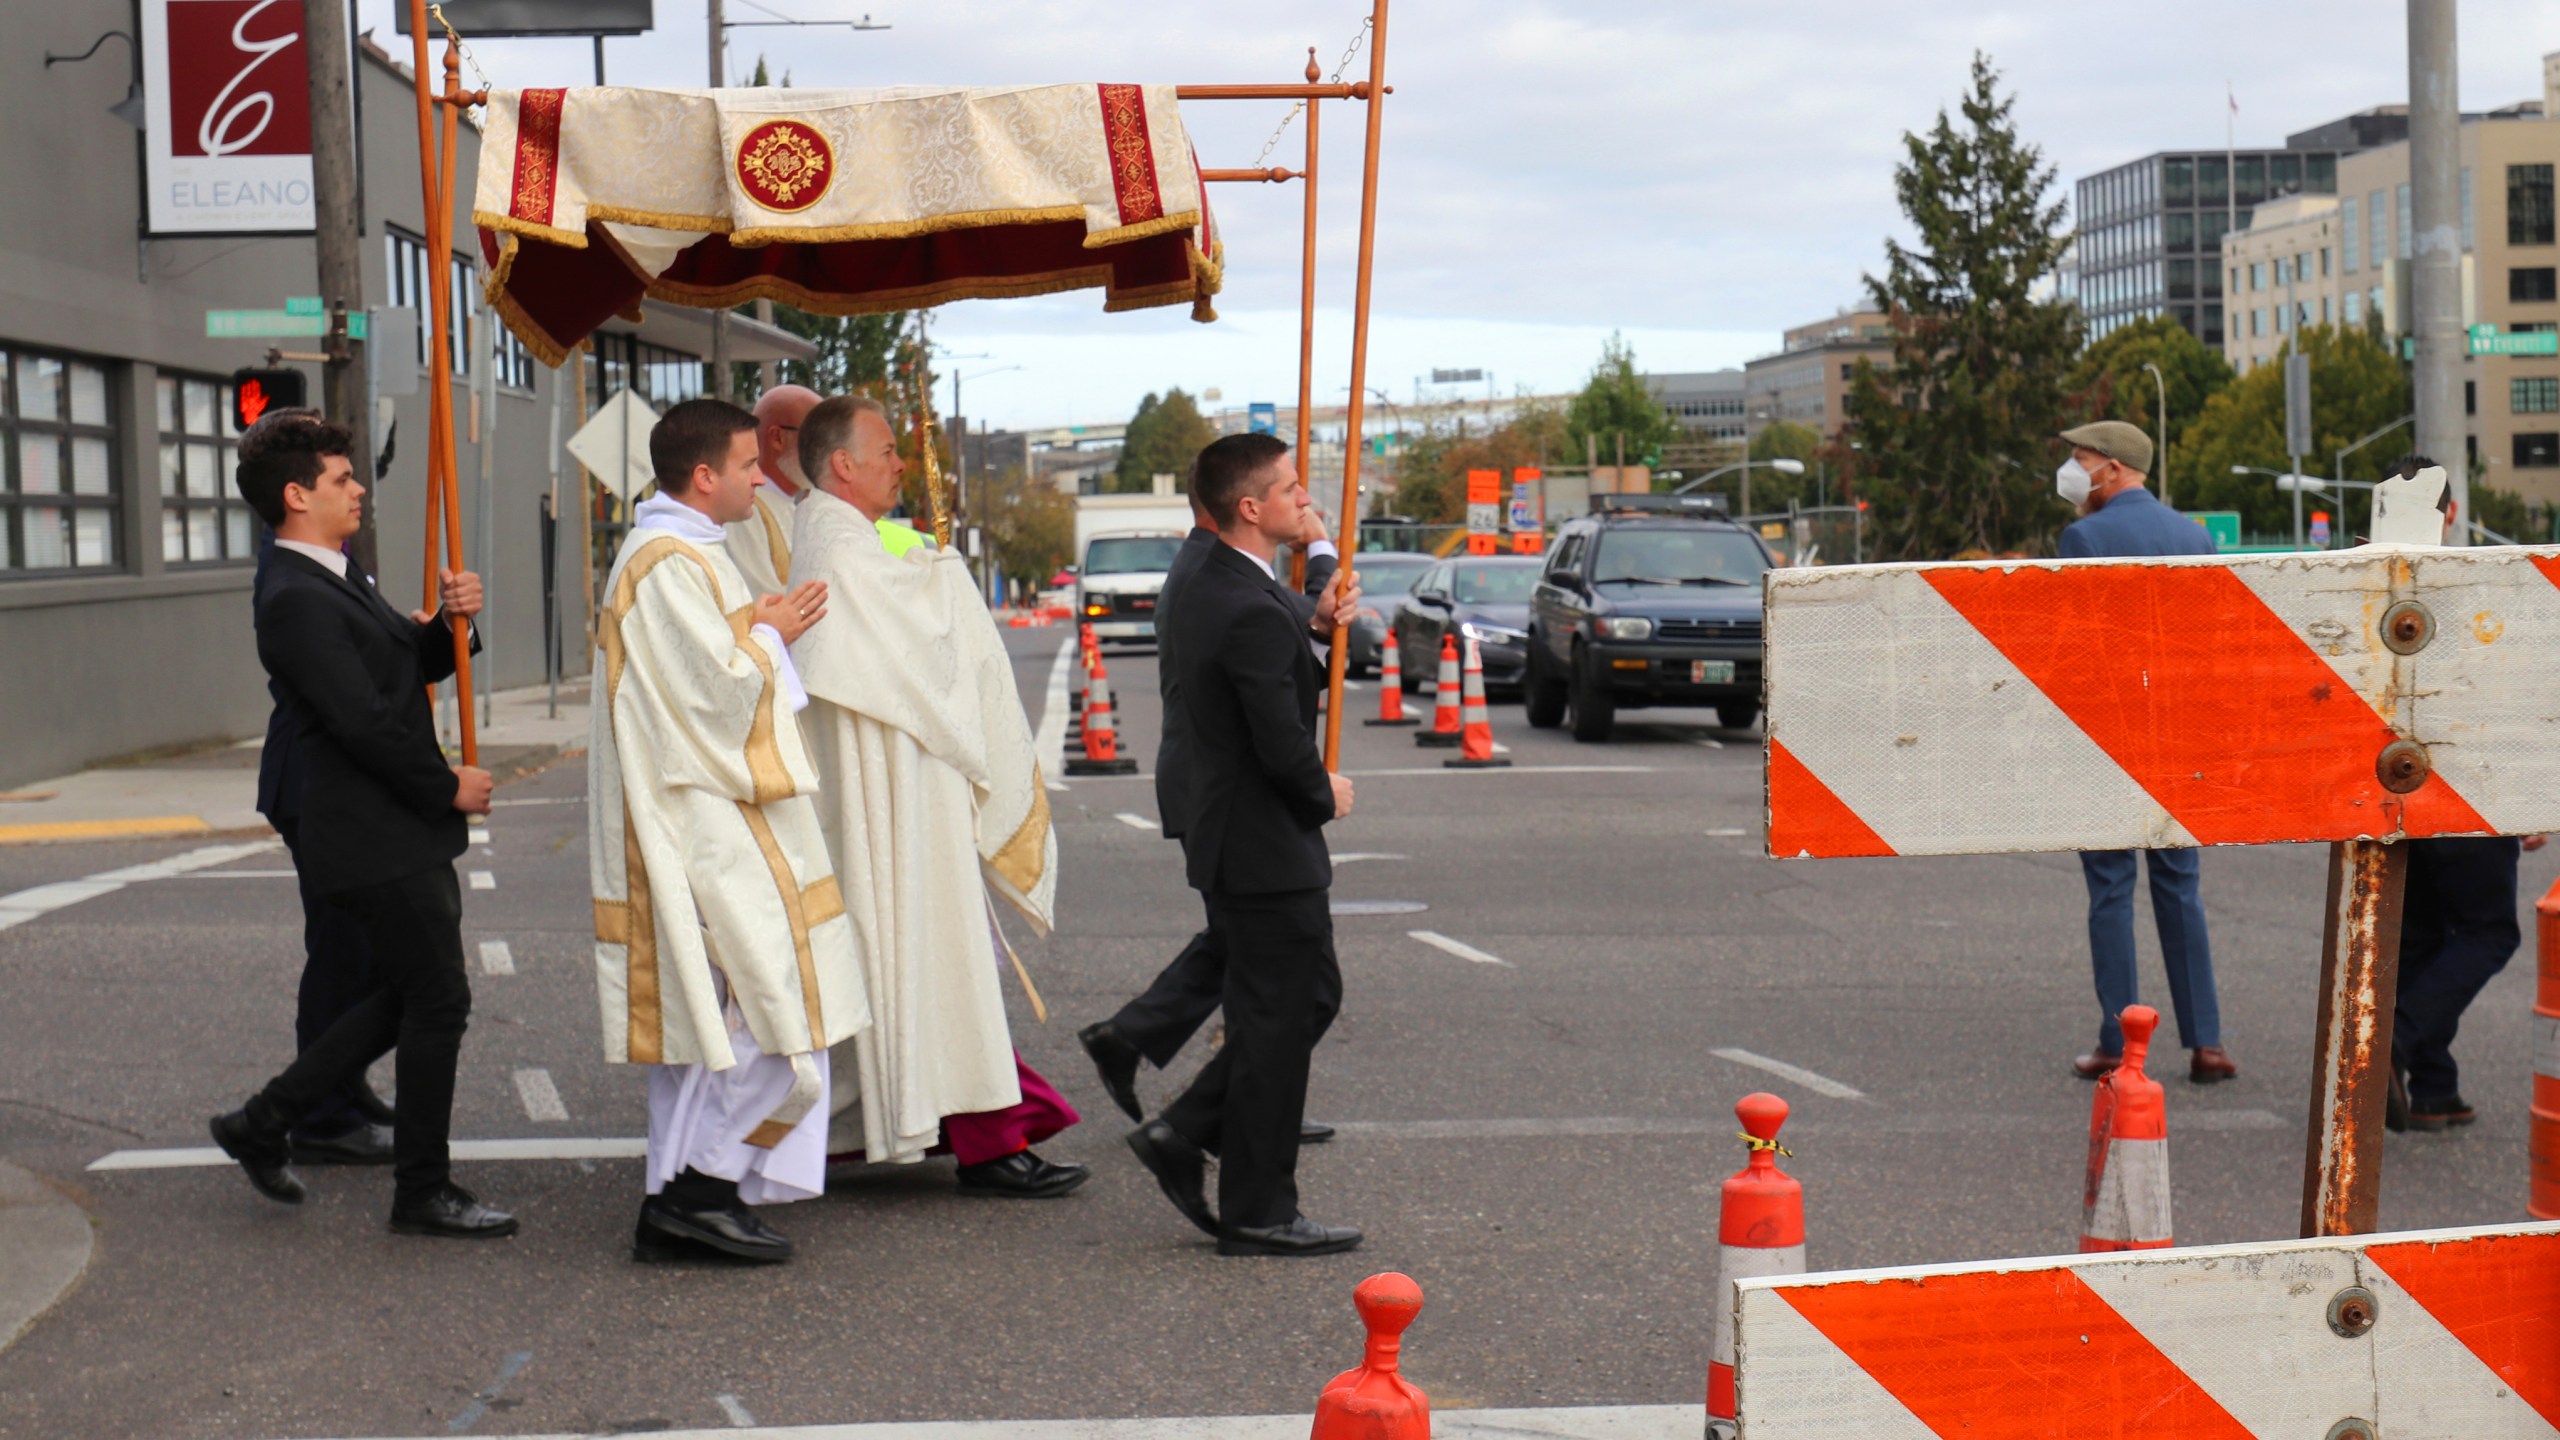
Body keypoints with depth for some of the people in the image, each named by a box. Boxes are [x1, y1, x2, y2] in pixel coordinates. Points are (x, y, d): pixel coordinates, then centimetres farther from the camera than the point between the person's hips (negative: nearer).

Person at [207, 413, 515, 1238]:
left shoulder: (334, 585, 16)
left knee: (410, 997, 16)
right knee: (439, 1000, -4)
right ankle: (423, 1192, 7)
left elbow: (420, 661, 21)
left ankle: (265, 1122, 24)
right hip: (374, 842, -10)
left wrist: (452, 620, 0)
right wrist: (448, 787, -13)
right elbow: (364, 722, -23)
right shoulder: (297, 601, -17)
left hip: (402, 832, 10)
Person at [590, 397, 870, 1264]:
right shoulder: (670, 563, -16)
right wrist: (768, 633, -3)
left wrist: (761, 635, 12)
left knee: (700, 1022, 11)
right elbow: (721, 687, -19)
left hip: (698, 823, 11)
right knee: (777, 1006, -10)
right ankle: (702, 1189, -7)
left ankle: (677, 1208, 13)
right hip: (710, 825, -11)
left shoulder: (678, 553, 17)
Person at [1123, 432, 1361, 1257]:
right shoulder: (1254, 612, -23)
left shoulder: (1203, 593, 8)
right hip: (1268, 848, -10)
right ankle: (1257, 1214, 9)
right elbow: (1283, 749, -25)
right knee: (1278, 1019, 0)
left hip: (1229, 839, 10)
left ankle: (1185, 1134, 18)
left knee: (1311, 996, 19)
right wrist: (1326, 795, -5)